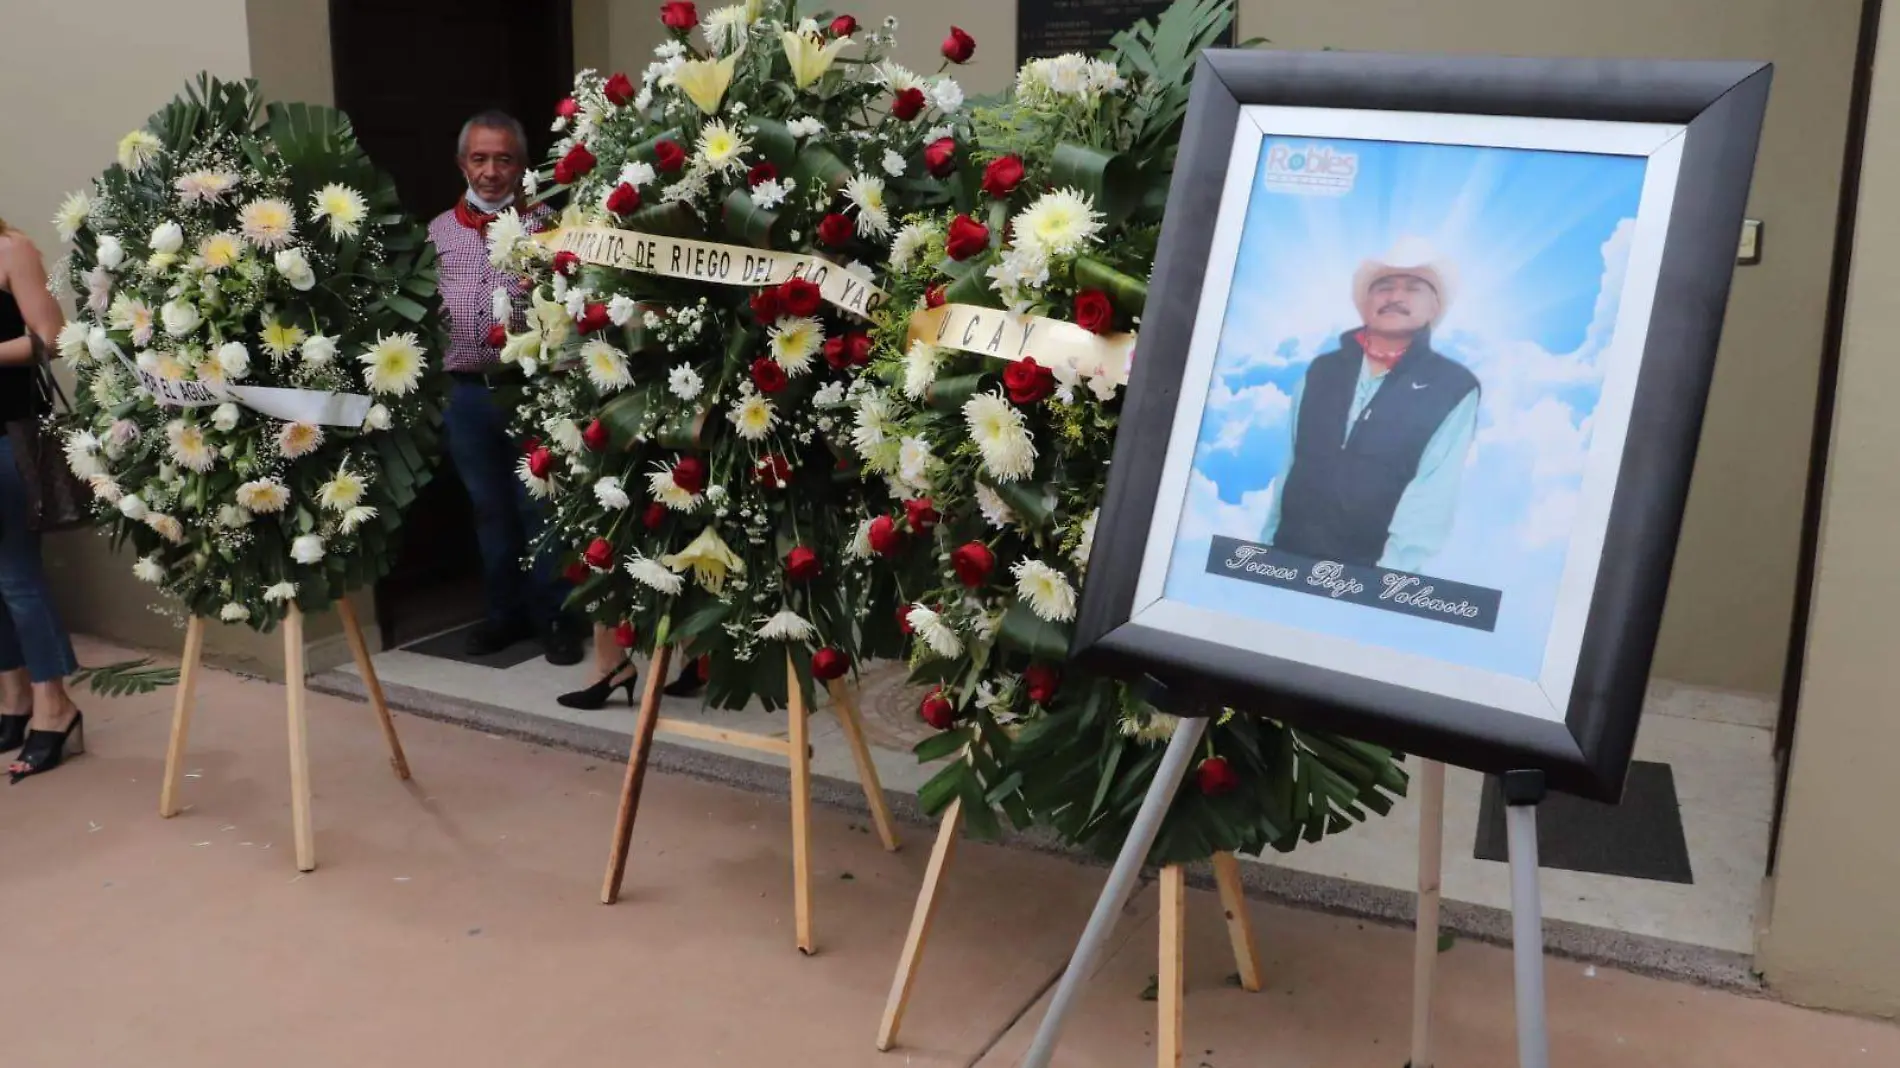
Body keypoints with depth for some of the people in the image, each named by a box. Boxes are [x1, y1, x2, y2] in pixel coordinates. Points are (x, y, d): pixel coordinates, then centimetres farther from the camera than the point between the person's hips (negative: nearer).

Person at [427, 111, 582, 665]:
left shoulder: (545, 225, 0)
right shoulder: (438, 231, 12)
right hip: (464, 391, 4)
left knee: (538, 506, 1)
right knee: (490, 508, 13)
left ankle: (554, 615, 12)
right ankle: (506, 611, 26)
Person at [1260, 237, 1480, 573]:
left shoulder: (1455, 388, -1)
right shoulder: (1321, 371, 10)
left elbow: (1434, 492, -10)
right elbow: (1290, 465, 8)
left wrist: (1390, 574, -20)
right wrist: (1265, 546, 3)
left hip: (1370, 575, -3)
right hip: (1288, 558, 3)